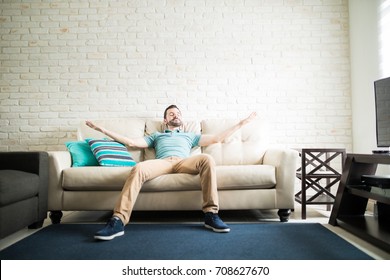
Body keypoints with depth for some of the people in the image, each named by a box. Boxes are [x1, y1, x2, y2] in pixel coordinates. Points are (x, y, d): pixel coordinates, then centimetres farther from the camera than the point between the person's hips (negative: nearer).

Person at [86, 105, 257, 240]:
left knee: (207, 159, -34)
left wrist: (241, 123, 27)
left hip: (183, 162, 1)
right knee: (138, 169, -36)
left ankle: (210, 214, -33)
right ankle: (118, 221, -42)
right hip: (162, 162, 0)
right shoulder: (156, 136, 38)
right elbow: (131, 142, 26)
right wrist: (103, 130, 22)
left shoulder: (189, 136, 38)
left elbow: (217, 138, 29)